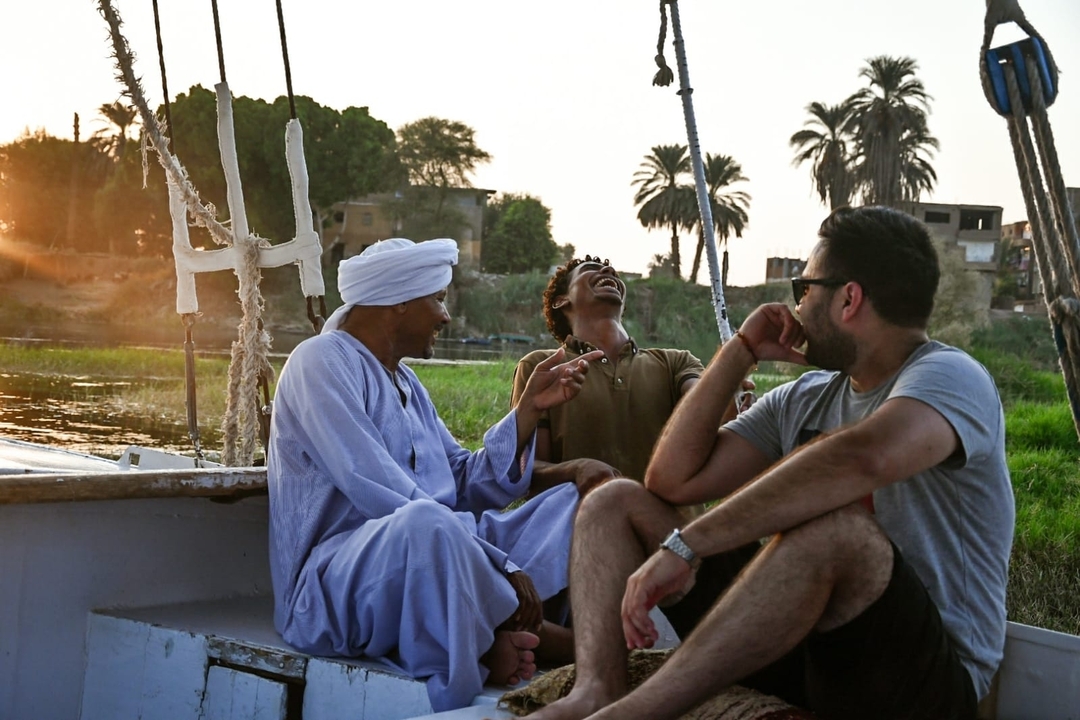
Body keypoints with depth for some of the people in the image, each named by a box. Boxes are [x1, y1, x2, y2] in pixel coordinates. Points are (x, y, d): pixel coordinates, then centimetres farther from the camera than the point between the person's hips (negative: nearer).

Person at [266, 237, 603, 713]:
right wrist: (502, 569, -24)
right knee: (424, 523, -41)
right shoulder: (322, 362, -9)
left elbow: (469, 489, 14)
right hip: (334, 590, -9)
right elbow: (381, 495, -22)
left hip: (428, 571, 9)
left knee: (580, 500, 5)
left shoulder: (406, 382, 19)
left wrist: (530, 407, 7)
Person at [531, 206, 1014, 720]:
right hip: (799, 641, 8)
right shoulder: (802, 401, 14)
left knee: (834, 520, -39)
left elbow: (863, 457, -35)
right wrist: (740, 351, 5)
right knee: (614, 502, 4)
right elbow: (674, 481, 8)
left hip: (927, 675, -7)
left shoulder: (949, 378, -11)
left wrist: (682, 546, -35)